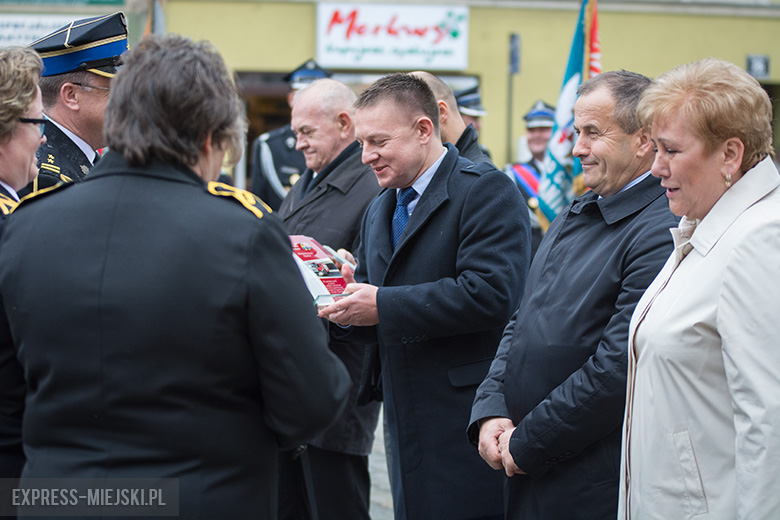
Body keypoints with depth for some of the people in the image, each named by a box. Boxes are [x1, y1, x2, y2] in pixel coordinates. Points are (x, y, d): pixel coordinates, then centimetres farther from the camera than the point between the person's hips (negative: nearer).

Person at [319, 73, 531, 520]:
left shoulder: (486, 191, -9)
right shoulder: (380, 211, 20)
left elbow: (491, 293, -22)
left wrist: (383, 306, -19)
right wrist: (347, 305, -3)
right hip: (408, 424, 8)